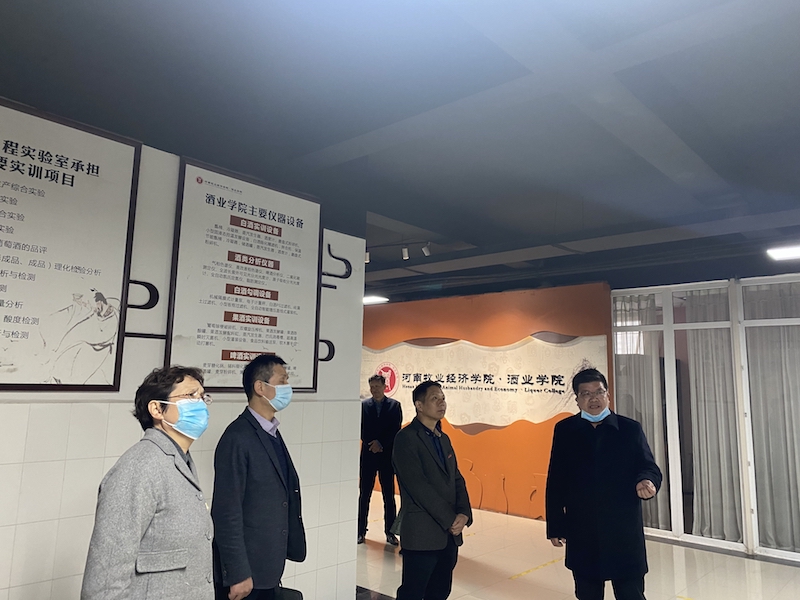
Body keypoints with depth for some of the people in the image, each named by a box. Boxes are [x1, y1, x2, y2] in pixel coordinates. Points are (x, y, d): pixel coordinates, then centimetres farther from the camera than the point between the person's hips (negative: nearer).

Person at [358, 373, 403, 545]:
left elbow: (395, 430, -4)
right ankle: (361, 531, 15)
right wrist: (373, 444, -10)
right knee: (364, 494, 5)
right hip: (368, 455, 1)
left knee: (389, 496, 4)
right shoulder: (363, 405, 4)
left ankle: (390, 532, 12)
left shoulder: (394, 405, 2)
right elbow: (361, 429, 2)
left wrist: (381, 444, -12)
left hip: (387, 455, -1)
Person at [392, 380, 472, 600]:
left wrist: (464, 514, -6)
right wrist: (450, 520, -15)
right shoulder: (407, 438, -11)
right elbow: (418, 485, -18)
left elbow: (457, 480, 11)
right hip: (421, 534, -7)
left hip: (450, 533, 7)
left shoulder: (444, 439, 14)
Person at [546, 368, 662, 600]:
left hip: (625, 534, -1)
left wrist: (646, 482, -25)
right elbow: (556, 481, 1)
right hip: (582, 535, 1)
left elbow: (649, 468, 0)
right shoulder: (564, 430, 1)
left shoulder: (630, 428, 0)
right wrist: (555, 527, -1)